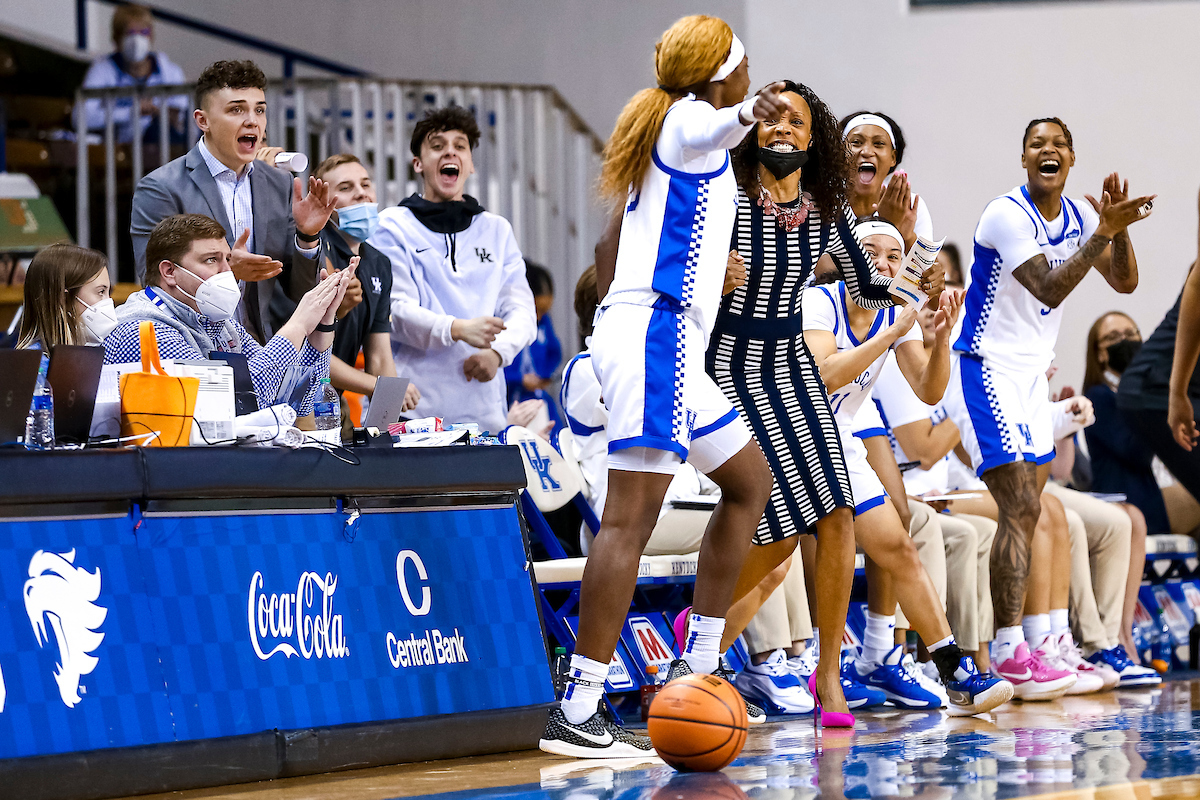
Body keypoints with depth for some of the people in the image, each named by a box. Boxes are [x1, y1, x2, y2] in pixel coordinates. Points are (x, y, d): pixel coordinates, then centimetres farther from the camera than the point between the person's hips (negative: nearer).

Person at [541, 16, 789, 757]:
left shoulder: (658, 131, 24)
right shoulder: (688, 118, -4)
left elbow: (609, 249, 32)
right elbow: (715, 127, -32)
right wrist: (749, 113, -52)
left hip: (665, 346, 10)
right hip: (658, 332, -10)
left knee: (751, 480, 20)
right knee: (632, 516, -16)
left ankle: (698, 664, 18)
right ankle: (577, 712, -22)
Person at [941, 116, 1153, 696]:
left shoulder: (1079, 215, 7)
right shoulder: (1007, 215, -17)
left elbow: (1124, 282, 0)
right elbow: (1049, 289, -25)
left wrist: (1117, 227, -17)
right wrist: (1105, 230, -30)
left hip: (1031, 376, 8)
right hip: (984, 370, -8)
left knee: (1029, 512, 7)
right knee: (1021, 511, -16)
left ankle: (1015, 648, 11)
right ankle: (1010, 654, -17)